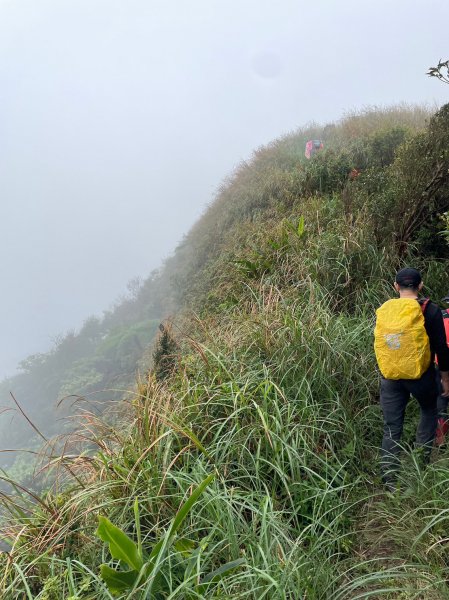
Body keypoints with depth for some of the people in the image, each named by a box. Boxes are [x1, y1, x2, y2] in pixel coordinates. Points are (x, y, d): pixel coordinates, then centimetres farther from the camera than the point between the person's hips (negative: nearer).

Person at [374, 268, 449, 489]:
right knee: (429, 412, 26)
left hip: (389, 377, 3)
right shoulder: (429, 310, -8)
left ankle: (389, 480, 12)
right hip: (420, 376, -2)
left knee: (391, 428, 9)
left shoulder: (383, 310, 2)